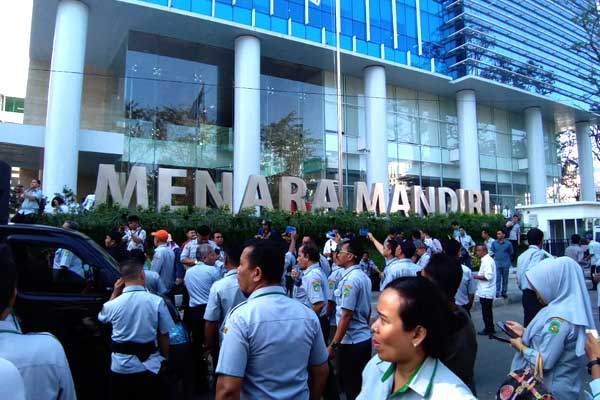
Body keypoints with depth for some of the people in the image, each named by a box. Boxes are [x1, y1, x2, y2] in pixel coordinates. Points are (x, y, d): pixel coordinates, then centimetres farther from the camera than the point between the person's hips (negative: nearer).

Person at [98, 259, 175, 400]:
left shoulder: (112, 304, -11)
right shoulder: (156, 301, -14)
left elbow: (102, 318, 14)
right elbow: (164, 335, -7)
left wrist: (114, 293, 10)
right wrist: (165, 359, 7)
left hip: (121, 367, 1)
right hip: (150, 366, -1)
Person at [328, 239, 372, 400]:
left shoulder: (350, 279, -19)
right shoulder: (364, 277, 7)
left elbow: (346, 315, -22)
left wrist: (333, 345, -17)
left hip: (350, 342, -9)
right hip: (364, 338, 9)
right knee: (360, 387, 18)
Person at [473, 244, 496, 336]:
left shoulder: (487, 261, -20)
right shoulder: (486, 260, 12)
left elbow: (488, 276, -27)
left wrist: (477, 276, -15)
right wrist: (479, 275, 9)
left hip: (486, 292, -10)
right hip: (485, 291, 10)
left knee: (486, 312, 2)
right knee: (488, 311, 19)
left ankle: (488, 330, 13)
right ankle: (490, 329, 29)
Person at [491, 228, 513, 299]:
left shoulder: (508, 244, -4)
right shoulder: (494, 243, 1)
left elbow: (511, 253, 8)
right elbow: (492, 252, 11)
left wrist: (508, 259, 11)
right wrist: (494, 258, 8)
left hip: (506, 264, 0)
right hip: (497, 263, 0)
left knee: (505, 279, 9)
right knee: (497, 278, -3)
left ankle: (504, 292, 20)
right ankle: (497, 292, 1)